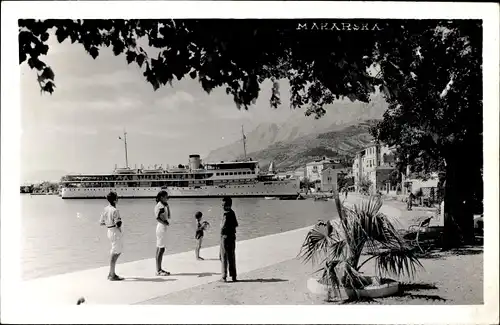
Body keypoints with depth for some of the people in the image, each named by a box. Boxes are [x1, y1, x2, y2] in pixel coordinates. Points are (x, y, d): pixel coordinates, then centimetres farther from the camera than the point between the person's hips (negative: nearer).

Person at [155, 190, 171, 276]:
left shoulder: (163, 205, 15)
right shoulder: (160, 205, -13)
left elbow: (168, 217, 16)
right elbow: (157, 217, -22)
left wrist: (167, 206, 11)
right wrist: (164, 223, -16)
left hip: (163, 228, 10)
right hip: (161, 227, -10)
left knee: (159, 249, 11)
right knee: (161, 249, -7)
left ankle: (159, 269, 17)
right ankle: (158, 270, -3)